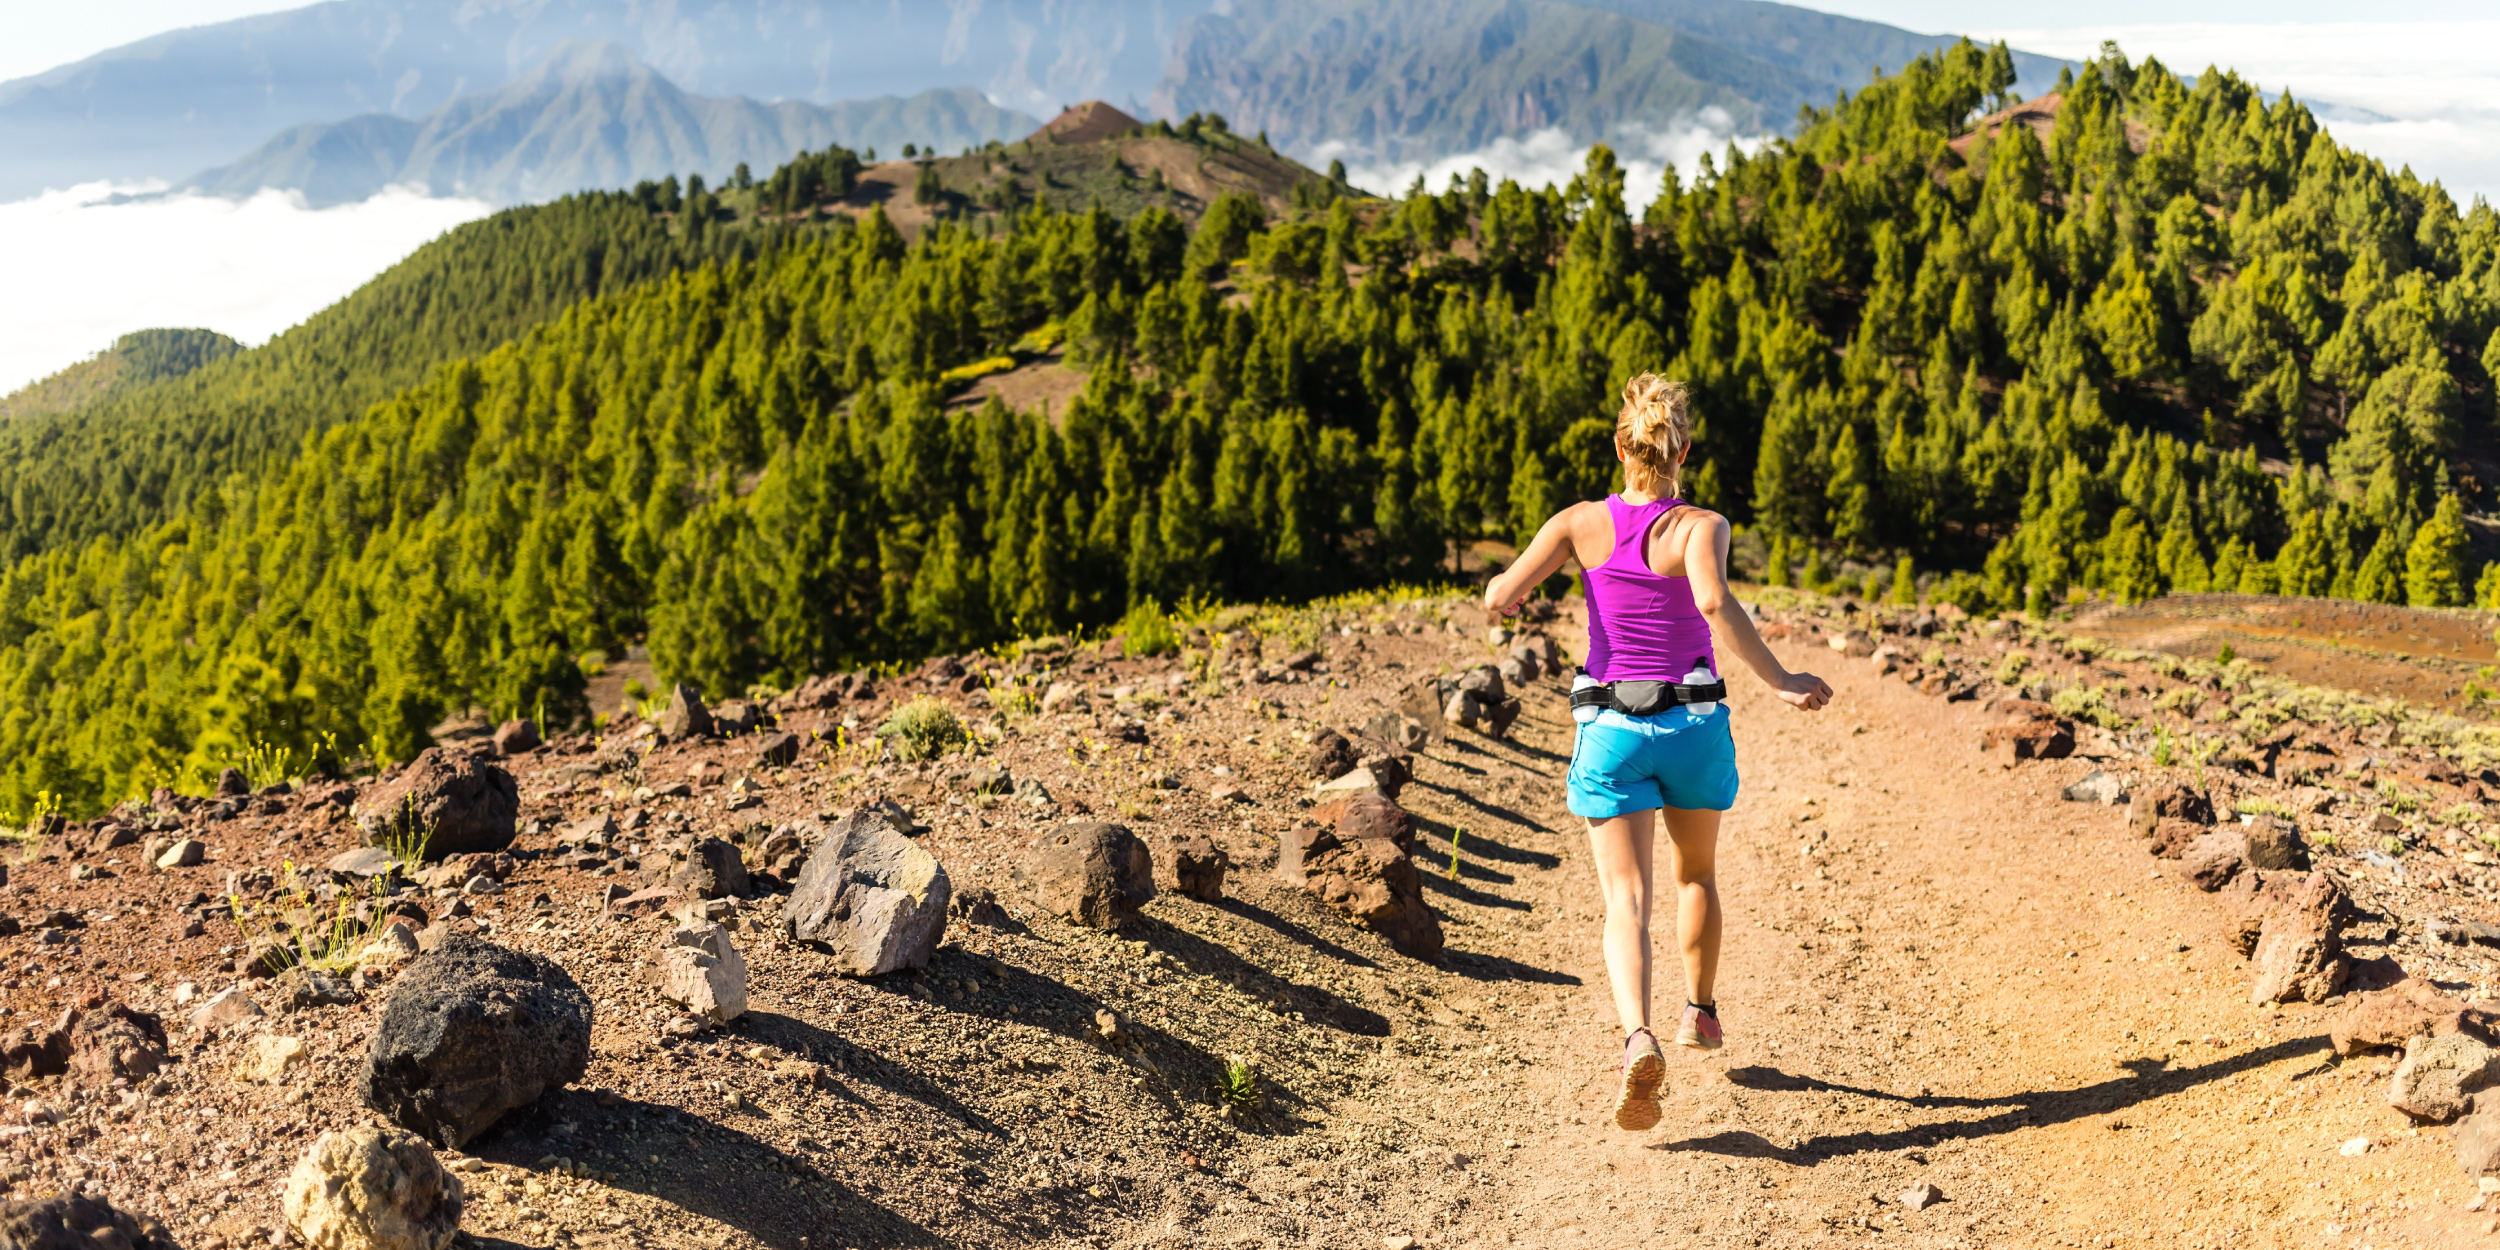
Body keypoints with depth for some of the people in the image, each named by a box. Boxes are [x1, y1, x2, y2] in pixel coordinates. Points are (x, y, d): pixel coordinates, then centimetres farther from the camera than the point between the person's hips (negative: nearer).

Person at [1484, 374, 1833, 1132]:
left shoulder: (1581, 522, -4)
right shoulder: (1700, 526, -10)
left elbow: (1501, 597, -12)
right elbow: (1714, 602, -30)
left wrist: (1510, 588, 12)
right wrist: (1779, 683, -23)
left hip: (1610, 729, 0)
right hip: (1692, 726, 0)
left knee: (1626, 899, -3)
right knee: (1696, 872, 26)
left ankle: (1637, 1038, -28)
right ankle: (1700, 1011, 43)